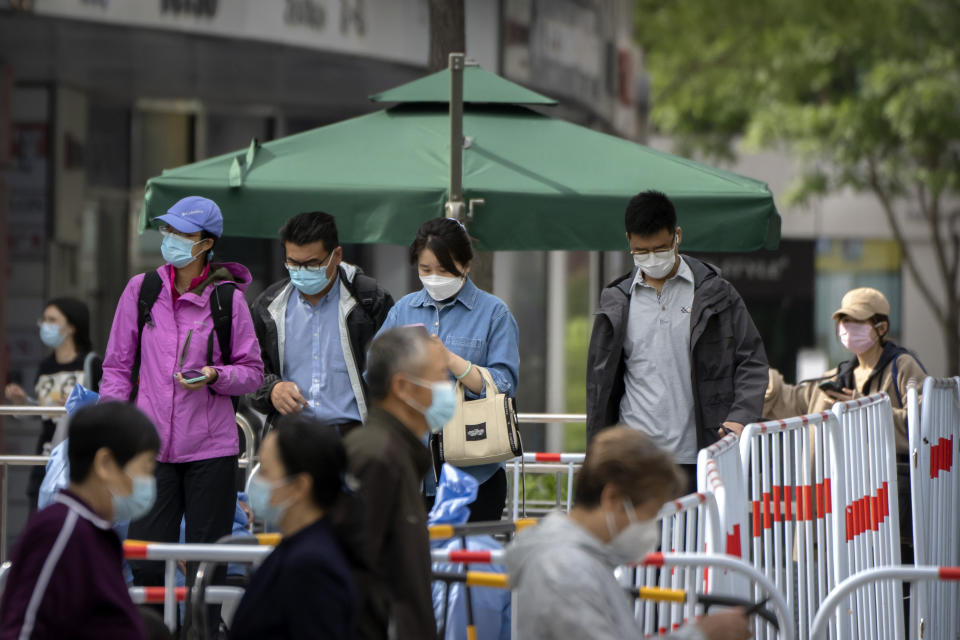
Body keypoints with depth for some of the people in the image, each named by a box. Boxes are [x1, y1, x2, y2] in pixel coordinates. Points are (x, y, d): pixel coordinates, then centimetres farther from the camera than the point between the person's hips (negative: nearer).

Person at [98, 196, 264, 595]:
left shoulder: (227, 298, -1)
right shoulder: (141, 290, 5)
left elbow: (253, 372, 5)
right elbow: (117, 367, 11)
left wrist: (215, 376, -14)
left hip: (211, 448, -1)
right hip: (152, 445, 1)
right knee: (147, 563, -2)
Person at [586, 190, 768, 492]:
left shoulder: (715, 293, 5)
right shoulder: (617, 302, 10)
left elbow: (752, 361, 6)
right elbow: (601, 382, 16)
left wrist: (740, 417, -11)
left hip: (699, 461, -1)